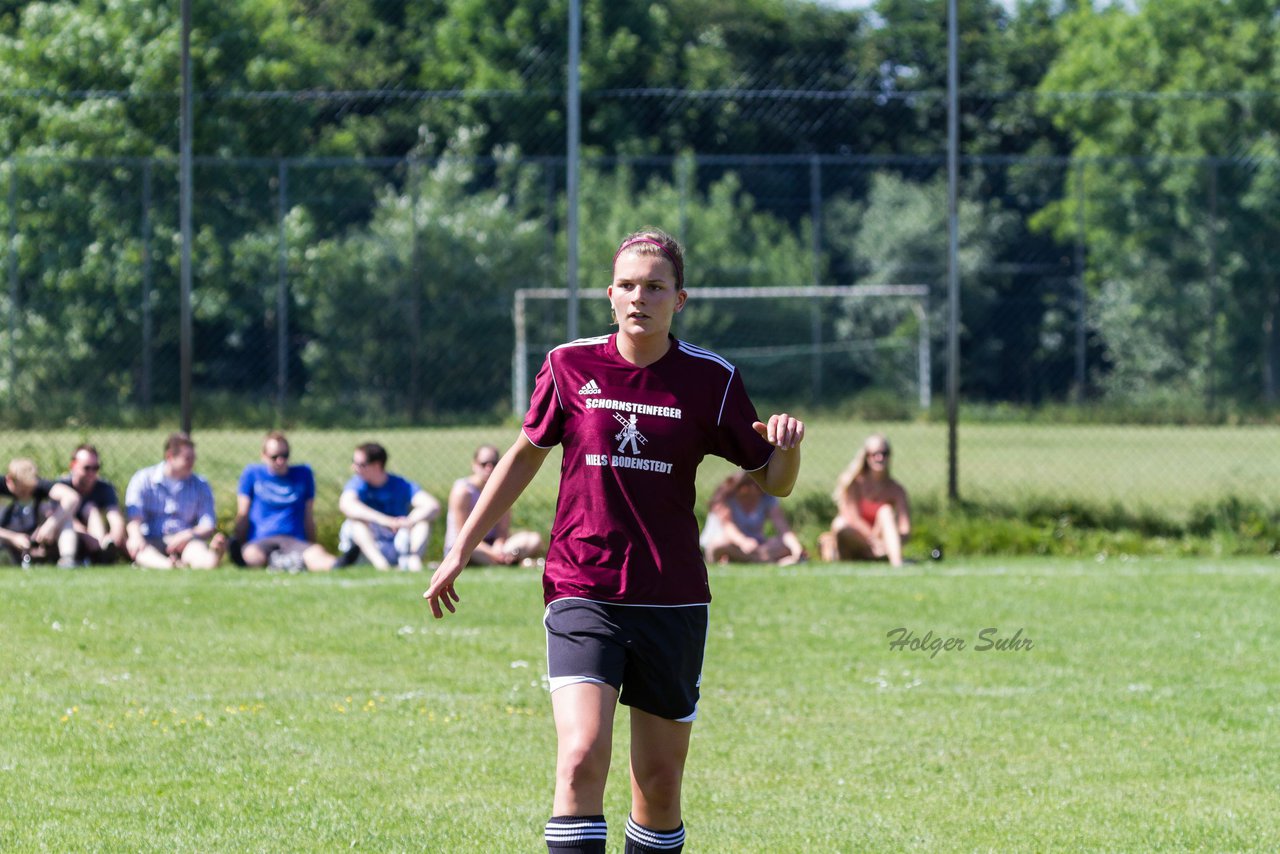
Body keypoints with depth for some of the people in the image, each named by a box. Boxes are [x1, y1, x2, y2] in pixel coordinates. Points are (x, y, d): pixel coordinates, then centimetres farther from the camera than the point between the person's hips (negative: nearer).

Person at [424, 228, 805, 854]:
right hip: (581, 594, -1)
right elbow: (525, 455, 17)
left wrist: (787, 445, -17)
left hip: (672, 602, 1)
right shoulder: (570, 366, 2)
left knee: (659, 783, 6)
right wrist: (461, 549, 19)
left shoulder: (710, 379, 1)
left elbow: (773, 482, 7)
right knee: (581, 760, -20)